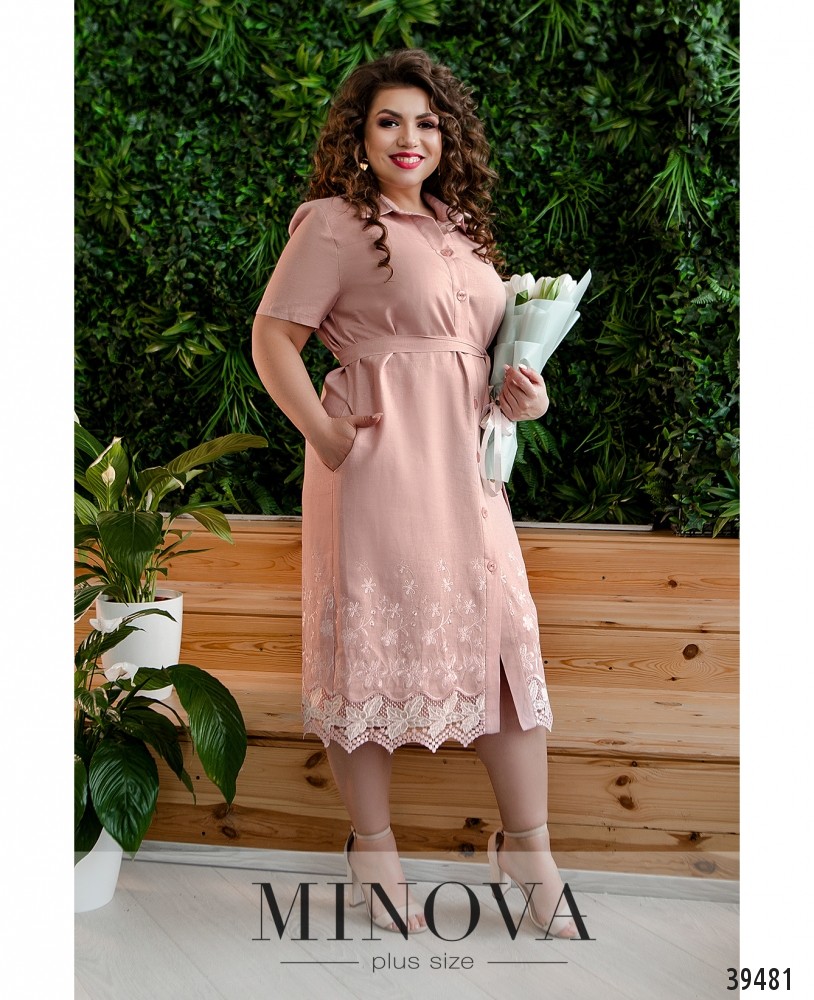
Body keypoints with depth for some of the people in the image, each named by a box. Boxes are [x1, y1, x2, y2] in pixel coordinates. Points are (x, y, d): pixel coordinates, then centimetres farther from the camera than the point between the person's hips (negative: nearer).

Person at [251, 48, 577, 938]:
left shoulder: (461, 227, 20)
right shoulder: (336, 222, -3)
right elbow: (272, 338, -7)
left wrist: (519, 396, 8)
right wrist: (325, 436, -17)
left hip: (464, 463, 7)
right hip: (379, 462, -7)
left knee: (508, 640, 6)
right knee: (374, 640, 1)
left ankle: (527, 849, 19)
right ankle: (373, 853, 18)